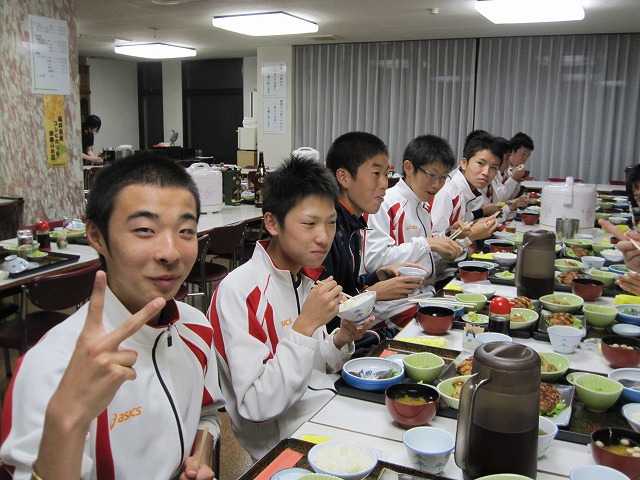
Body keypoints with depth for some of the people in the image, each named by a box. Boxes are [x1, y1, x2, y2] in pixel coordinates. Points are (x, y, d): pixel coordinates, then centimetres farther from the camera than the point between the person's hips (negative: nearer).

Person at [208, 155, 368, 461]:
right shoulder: (238, 291, -20)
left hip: (332, 408, 7)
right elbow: (255, 406, -23)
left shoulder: (307, 278, 4)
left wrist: (341, 340, -7)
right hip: (284, 444, -7)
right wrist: (306, 325, -28)